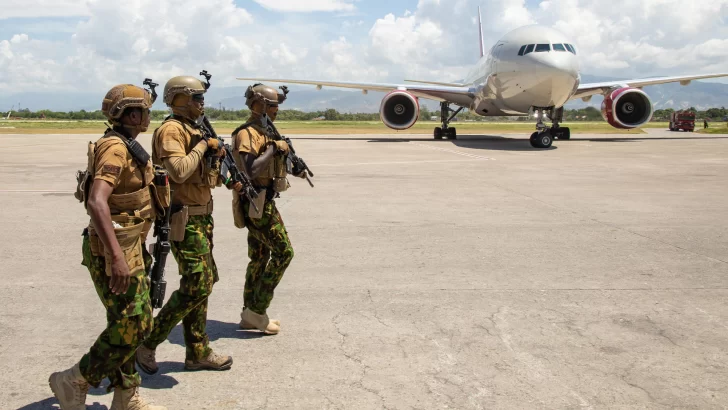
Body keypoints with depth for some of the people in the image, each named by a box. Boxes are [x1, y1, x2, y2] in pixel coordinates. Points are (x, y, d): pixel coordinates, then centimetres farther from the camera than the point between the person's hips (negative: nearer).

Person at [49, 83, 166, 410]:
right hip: (114, 250, -10)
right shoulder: (115, 148, -18)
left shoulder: (126, 146, 14)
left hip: (129, 247, 10)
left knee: (126, 324, 13)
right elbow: (96, 201, -30)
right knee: (133, 325, -6)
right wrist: (116, 256, -35)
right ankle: (73, 382, 9)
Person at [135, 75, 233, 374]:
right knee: (196, 286, -10)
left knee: (204, 282, 11)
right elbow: (179, 171, -28)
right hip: (185, 220, -10)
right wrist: (202, 146, -16)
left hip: (201, 217, 10)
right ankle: (148, 343, 5)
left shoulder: (193, 130, 16)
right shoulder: (171, 130, -13)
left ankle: (198, 352, 20)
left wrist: (214, 155, 2)